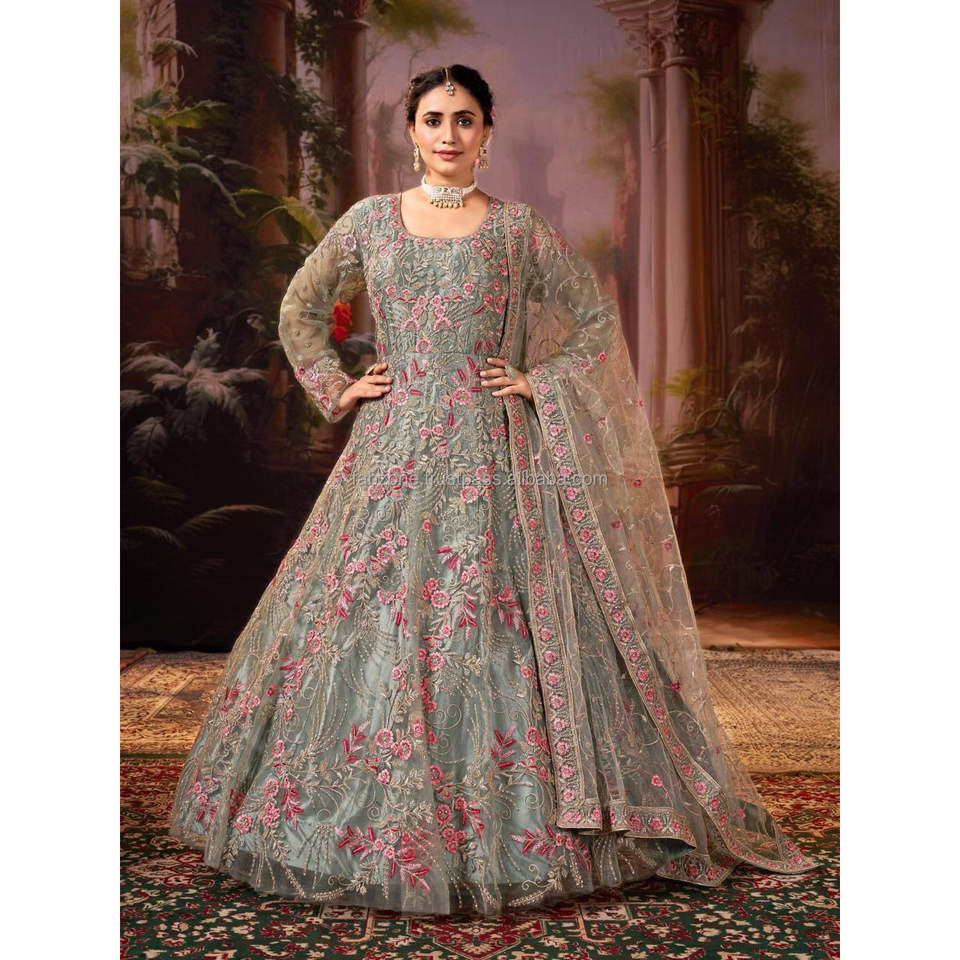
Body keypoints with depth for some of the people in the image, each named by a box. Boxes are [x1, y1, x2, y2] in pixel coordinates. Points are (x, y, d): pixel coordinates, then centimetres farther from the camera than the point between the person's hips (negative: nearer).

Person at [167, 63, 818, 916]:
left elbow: (598, 319, 10)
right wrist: (334, 389, 9)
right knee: (371, 622, 1)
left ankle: (507, 829, 10)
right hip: (391, 453, 2)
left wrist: (539, 383, 0)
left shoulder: (519, 229, 5)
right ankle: (374, 819, 17)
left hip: (491, 455, -2)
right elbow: (301, 311, 19)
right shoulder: (371, 220, 10)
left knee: (493, 622, -4)